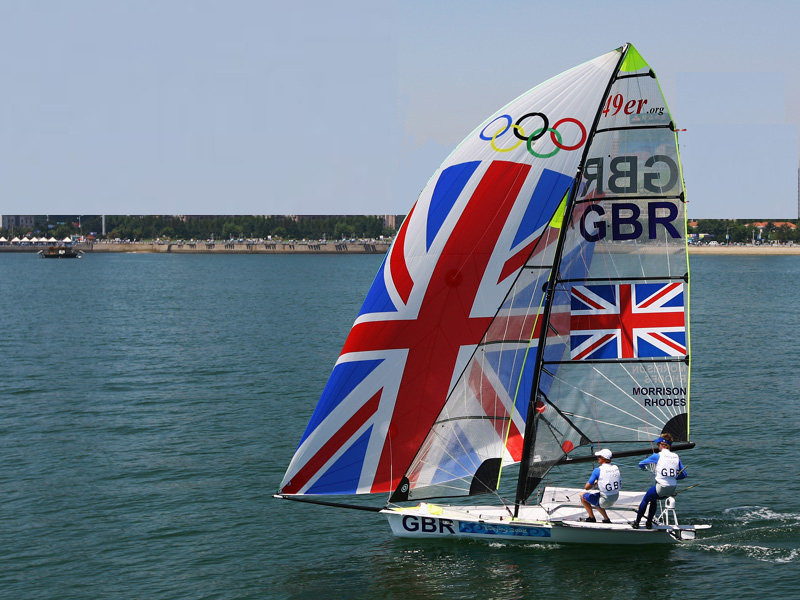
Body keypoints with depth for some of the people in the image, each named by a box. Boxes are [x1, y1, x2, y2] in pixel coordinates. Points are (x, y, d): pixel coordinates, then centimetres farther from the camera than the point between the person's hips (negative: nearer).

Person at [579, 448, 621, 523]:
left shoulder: (598, 471, -16)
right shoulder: (616, 468, 2)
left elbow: (587, 487, -13)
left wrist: (595, 483, 9)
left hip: (604, 501, -7)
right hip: (615, 499, 7)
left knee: (583, 496, 14)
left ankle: (592, 518, 19)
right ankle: (606, 519, 29)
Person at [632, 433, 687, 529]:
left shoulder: (657, 456, -5)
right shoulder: (676, 457, 6)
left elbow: (641, 464, 8)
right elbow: (683, 475, 11)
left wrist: (643, 467, 32)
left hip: (661, 487, -5)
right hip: (672, 490, 5)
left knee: (645, 499, 22)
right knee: (654, 499, 32)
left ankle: (637, 522, 28)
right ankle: (649, 523, 36)